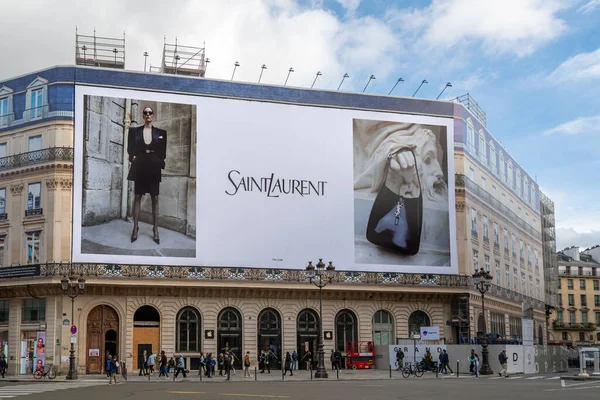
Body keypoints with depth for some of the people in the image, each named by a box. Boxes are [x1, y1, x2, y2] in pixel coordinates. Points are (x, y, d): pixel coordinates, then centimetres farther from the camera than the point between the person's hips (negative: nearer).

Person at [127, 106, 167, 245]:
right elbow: (130, 149, 7)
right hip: (139, 167, 0)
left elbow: (163, 152, 7)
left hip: (154, 168, 0)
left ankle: (155, 230, 5)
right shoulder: (134, 131, 6)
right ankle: (135, 228, 6)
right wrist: (133, 157, -9)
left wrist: (160, 161, -7)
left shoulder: (161, 133, 6)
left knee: (155, 198, 1)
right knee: (137, 197, 2)